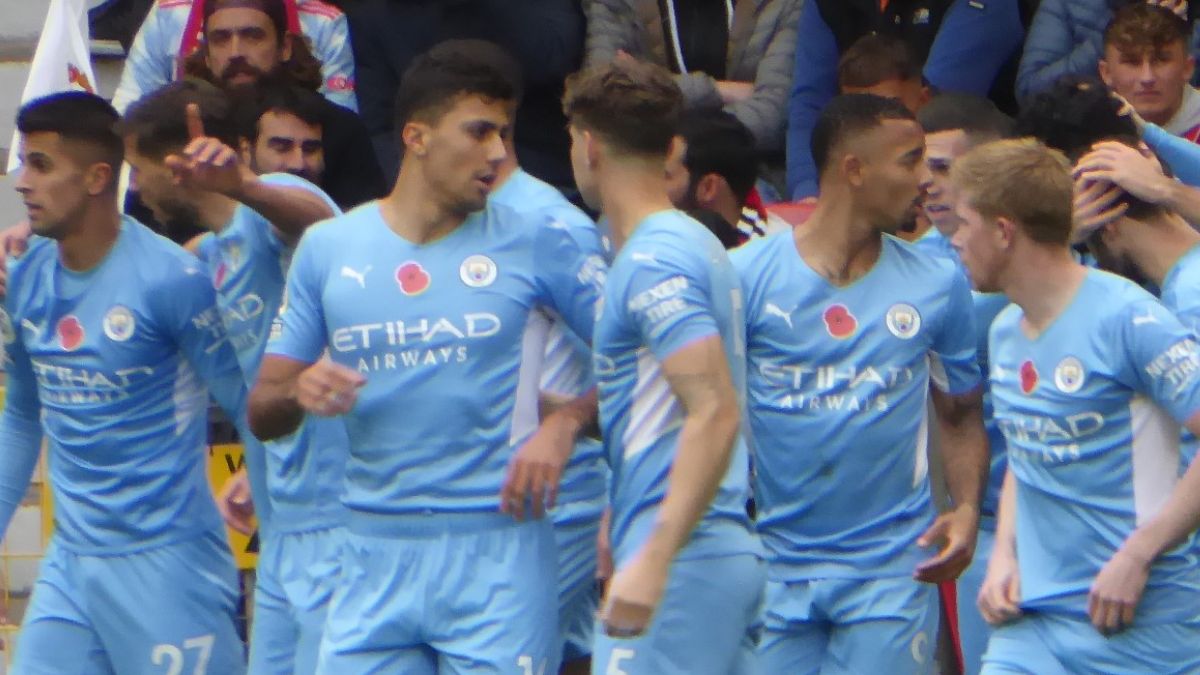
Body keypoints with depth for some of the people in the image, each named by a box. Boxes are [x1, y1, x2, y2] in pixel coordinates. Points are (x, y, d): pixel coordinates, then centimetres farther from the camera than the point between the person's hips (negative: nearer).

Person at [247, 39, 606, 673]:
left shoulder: (537, 245, 1)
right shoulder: (328, 248, 8)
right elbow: (262, 412, 10)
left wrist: (564, 424, -15)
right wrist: (298, 392, -12)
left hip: (497, 555, -2)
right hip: (374, 557, 2)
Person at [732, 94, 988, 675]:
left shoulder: (938, 285, 6)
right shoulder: (746, 275, -2)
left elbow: (961, 414, 13)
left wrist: (966, 509, -5)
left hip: (893, 567, 1)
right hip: (774, 566, -1)